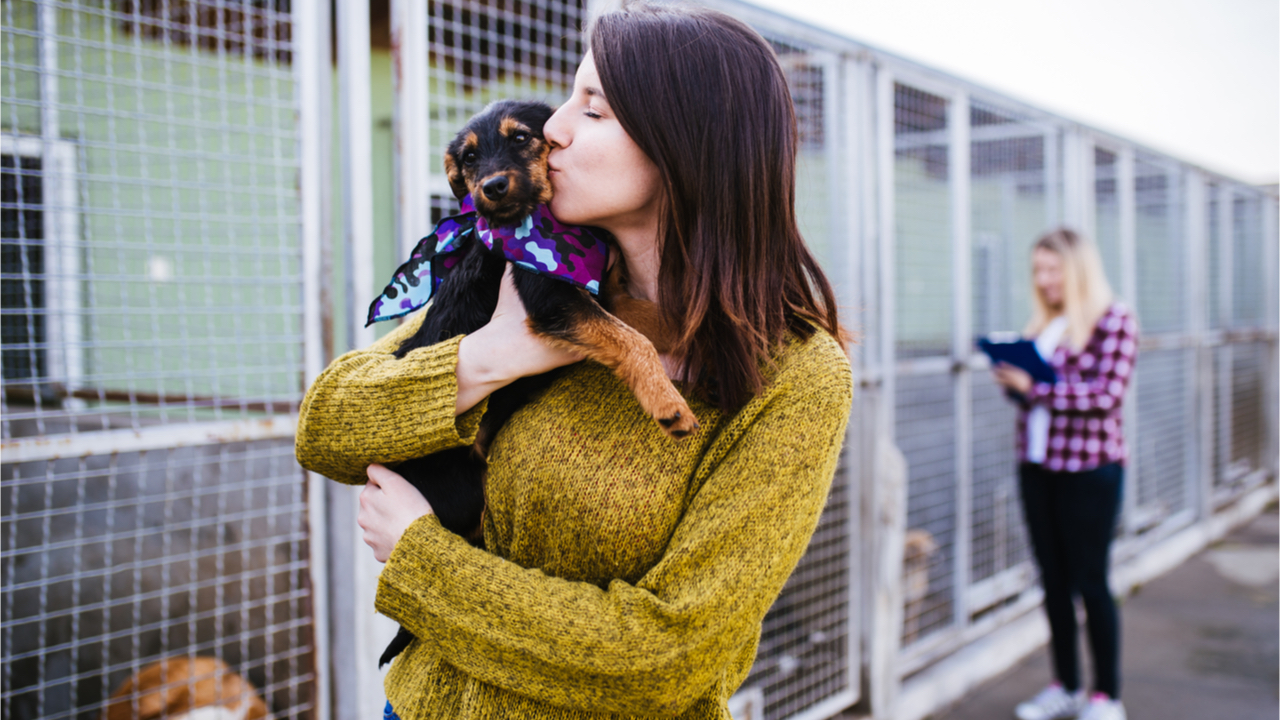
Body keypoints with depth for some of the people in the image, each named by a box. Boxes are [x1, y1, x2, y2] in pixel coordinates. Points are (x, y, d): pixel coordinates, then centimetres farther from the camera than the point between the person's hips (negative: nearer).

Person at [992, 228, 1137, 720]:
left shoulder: (1114, 320, -6)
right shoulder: (1042, 323, 13)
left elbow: (1106, 394, -15)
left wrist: (1035, 385, -19)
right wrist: (1011, 379, -3)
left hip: (1089, 468, -6)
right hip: (1036, 466, 6)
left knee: (1090, 582, 0)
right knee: (1053, 580, 10)